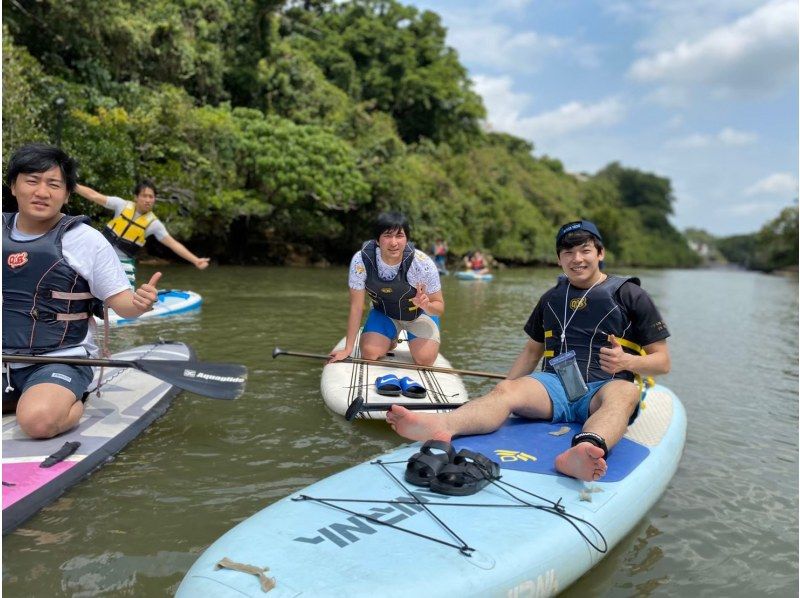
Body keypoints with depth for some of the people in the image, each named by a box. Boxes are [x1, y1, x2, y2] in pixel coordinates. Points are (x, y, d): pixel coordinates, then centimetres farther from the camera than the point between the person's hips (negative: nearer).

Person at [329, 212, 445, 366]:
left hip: (420, 313, -1)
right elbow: (356, 307, -19)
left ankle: (413, 340, 18)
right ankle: (390, 341, 18)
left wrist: (426, 305, -44)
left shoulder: (422, 264, -31)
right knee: (369, 353, -19)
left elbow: (439, 308, -20)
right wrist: (348, 349, -20)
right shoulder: (361, 261, -28)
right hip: (383, 312, 1)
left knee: (425, 359, -20)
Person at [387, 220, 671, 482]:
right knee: (507, 390, -28)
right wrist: (505, 384, 13)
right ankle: (441, 426, -57)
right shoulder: (552, 299, 19)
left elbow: (662, 361, 7)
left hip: (603, 387, -2)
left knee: (624, 392, -38)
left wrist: (626, 362, -14)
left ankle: (587, 449, -70)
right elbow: (532, 350, 27)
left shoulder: (630, 295, 8)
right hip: (555, 385, 3)